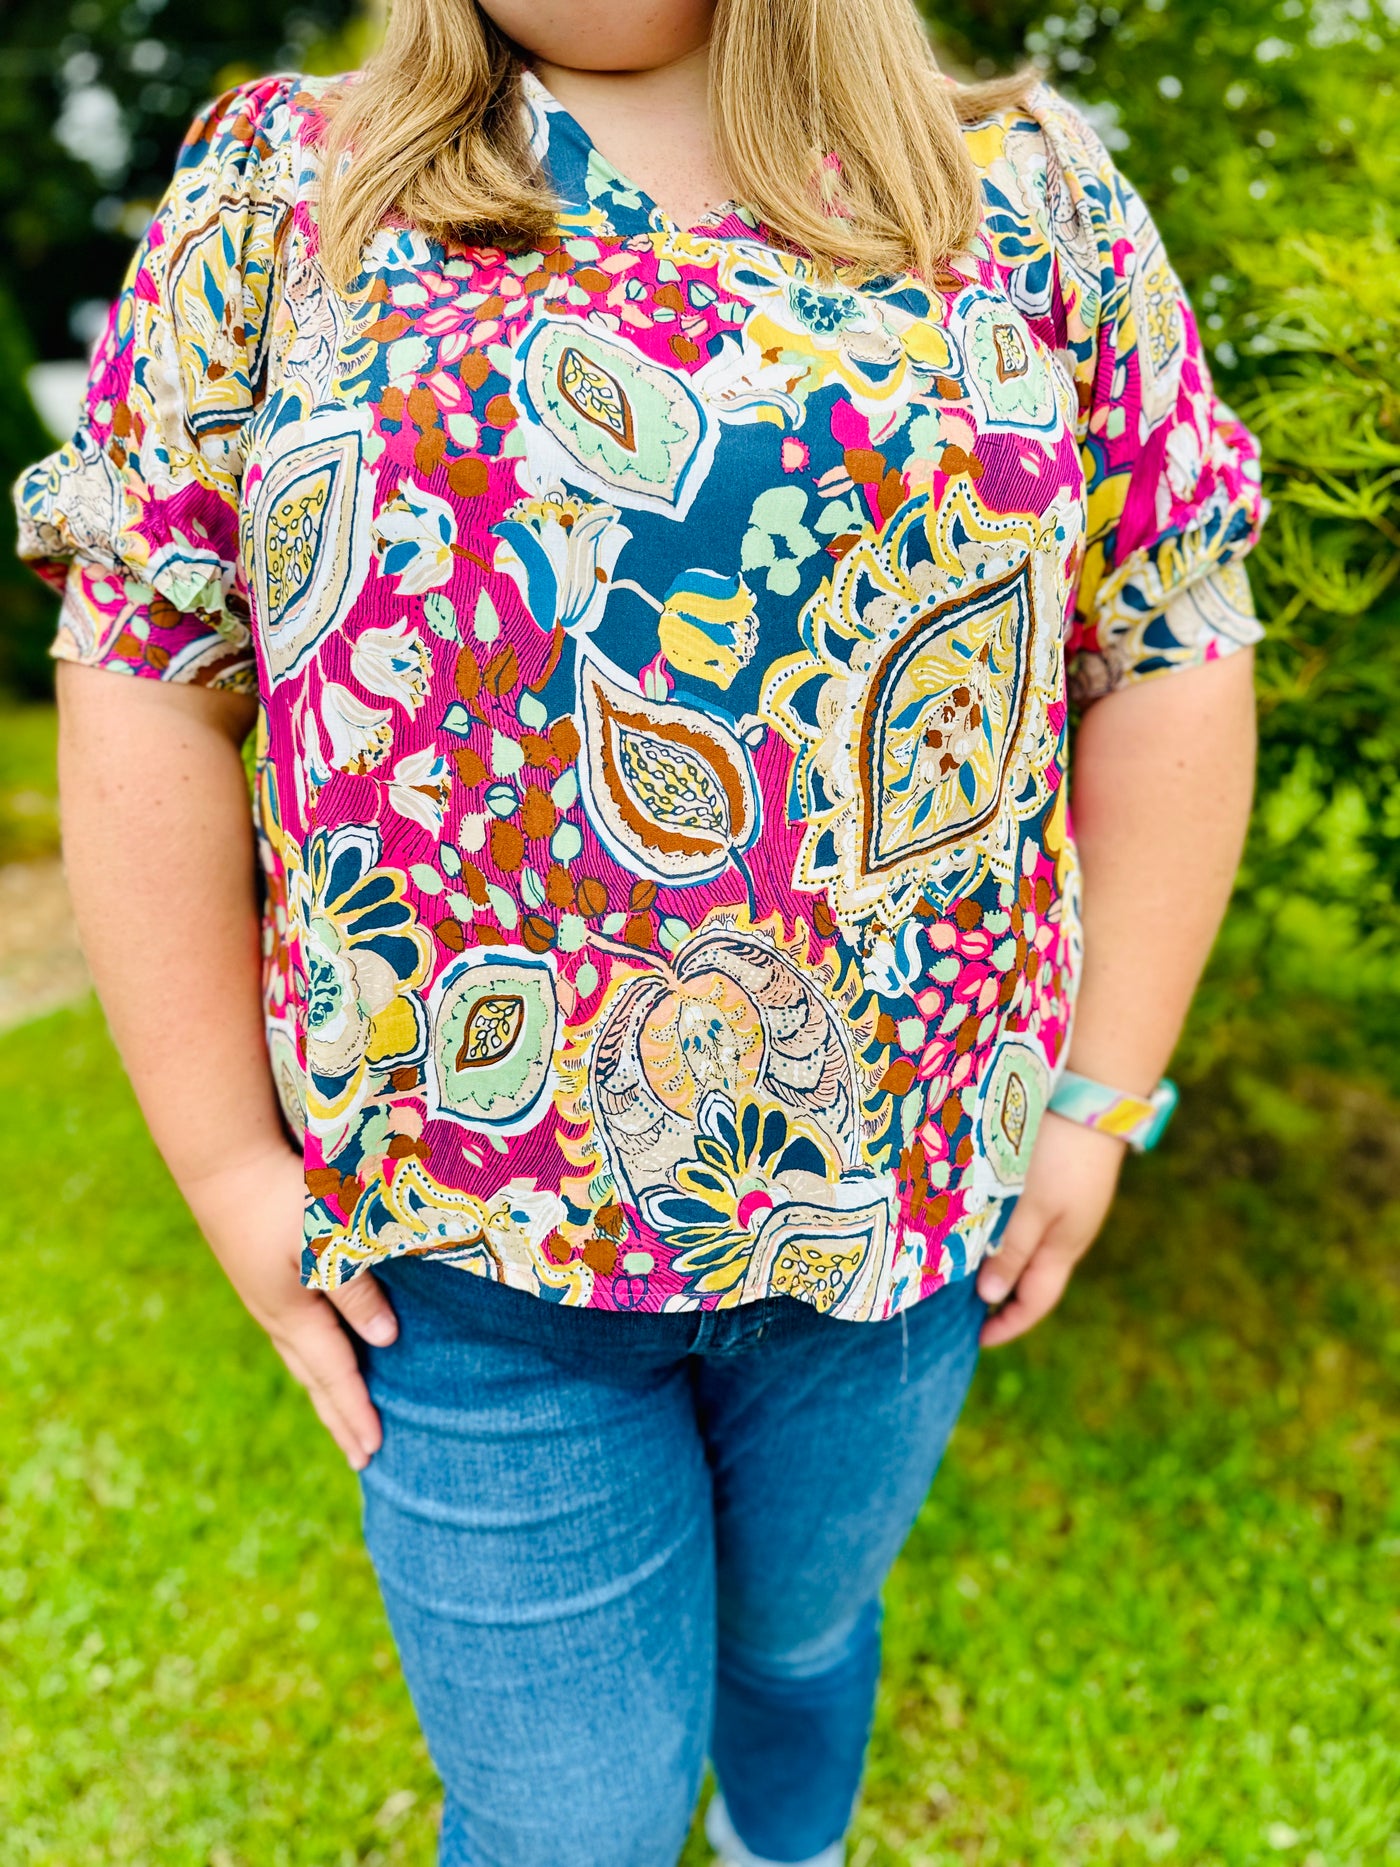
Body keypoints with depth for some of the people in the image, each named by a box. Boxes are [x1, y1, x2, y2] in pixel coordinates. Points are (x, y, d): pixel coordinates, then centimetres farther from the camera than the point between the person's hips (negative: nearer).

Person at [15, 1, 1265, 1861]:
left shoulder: (1036, 193, 1)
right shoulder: (283, 186, 0)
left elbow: (1176, 653, 1)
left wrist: (1102, 1103, -2)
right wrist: (228, 1164, -7)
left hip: (896, 1190, 2)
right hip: (473, 1227, -1)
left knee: (803, 1620, 27)